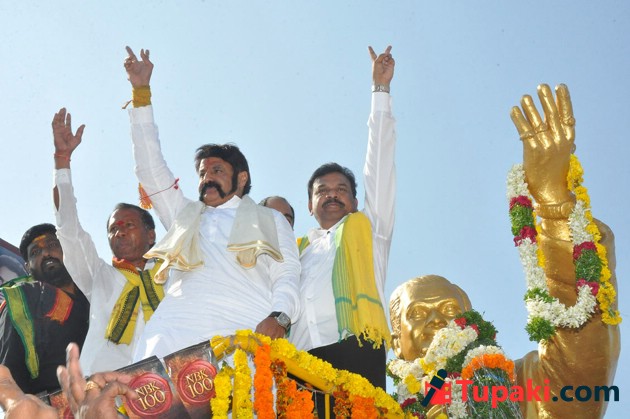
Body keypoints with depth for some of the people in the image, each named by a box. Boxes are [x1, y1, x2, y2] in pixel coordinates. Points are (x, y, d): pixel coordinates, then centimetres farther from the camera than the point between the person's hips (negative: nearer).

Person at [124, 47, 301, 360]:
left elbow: (288, 275, 14)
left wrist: (279, 317, -9)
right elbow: (151, 168, 33)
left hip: (248, 334, -1)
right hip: (176, 335, 2)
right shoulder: (184, 215, 38)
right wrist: (141, 93, 31)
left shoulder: (270, 220, 29)